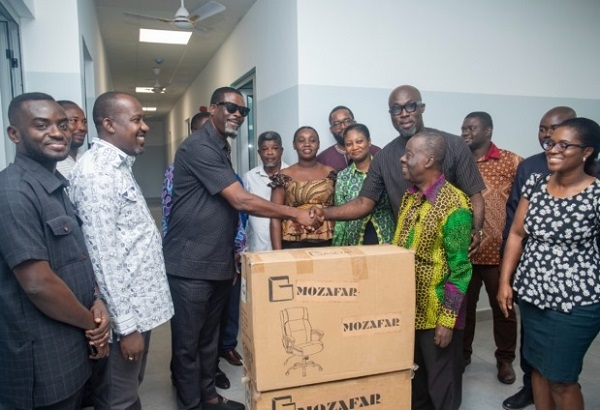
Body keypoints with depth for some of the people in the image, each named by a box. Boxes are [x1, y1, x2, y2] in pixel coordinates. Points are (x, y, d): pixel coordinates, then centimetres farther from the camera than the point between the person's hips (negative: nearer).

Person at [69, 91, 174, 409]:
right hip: (125, 312, -9)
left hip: (138, 305, 9)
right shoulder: (96, 172, -20)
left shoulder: (117, 166, 11)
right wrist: (126, 325, -21)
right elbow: (104, 255, -24)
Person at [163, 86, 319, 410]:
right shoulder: (198, 147, -17)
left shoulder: (221, 148, 14)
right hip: (190, 264, -9)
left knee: (209, 337, 19)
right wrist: (295, 213, -18)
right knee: (187, 340, 6)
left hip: (217, 262, 9)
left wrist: (231, 256, 17)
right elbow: (241, 201, -23)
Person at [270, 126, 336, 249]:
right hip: (293, 245, -2)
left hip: (327, 243, 2)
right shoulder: (283, 177, -1)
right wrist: (278, 252, -10)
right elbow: (275, 218, -3)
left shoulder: (331, 174, 5)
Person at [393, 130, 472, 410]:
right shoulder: (409, 197, 4)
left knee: (440, 380, 13)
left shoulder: (454, 205, -19)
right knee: (413, 373, 23)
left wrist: (447, 320, -17)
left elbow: (459, 269, -18)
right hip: (408, 306, 7)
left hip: (436, 311, -7)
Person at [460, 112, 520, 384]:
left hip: (499, 251, -2)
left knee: (503, 307, 13)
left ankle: (505, 359, 32)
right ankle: (462, 353, 33)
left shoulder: (512, 162, -4)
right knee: (463, 305, 14)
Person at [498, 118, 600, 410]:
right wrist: (505, 281, 2)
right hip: (531, 293, 5)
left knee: (561, 378, 9)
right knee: (537, 366, 19)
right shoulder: (535, 183, 1)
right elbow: (517, 234, 5)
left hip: (576, 302, -5)